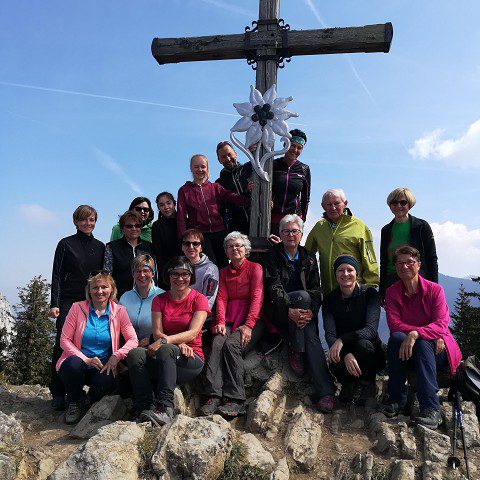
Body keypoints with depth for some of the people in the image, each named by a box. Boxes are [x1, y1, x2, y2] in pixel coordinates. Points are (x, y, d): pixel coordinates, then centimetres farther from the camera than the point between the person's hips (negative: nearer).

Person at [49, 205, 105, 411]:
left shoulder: (100, 246, 14)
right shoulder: (66, 244, 4)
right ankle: (58, 394, 3)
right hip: (69, 301, -3)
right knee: (63, 345, -7)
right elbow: (57, 276, 0)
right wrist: (55, 304, -8)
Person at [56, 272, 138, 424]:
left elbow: (133, 340, -3)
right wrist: (86, 360, -16)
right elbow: (64, 340, -4)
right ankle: (75, 402, 0)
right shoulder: (77, 308, -2)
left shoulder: (119, 311, 1)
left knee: (105, 383, -31)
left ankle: (95, 401, 10)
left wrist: (116, 356, -20)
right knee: (74, 364, -34)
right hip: (79, 362, 0)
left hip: (104, 366, 0)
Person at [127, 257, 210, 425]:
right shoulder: (159, 300, 13)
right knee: (135, 354, -26)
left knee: (166, 350, -36)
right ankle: (144, 408, -28)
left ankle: (165, 408, -40)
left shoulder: (198, 299, 3)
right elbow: (157, 333, 1)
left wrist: (165, 341, -26)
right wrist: (179, 344, -18)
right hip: (162, 359, 4)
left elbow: (193, 333, -11)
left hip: (191, 359, -3)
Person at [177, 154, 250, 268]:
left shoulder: (215, 187, 14)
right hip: (199, 234, -2)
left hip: (219, 233, 2)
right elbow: (181, 216, 4)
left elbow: (234, 197, -2)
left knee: (224, 266, -1)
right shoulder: (184, 190, 11)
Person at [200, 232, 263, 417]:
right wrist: (220, 321, -8)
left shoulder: (255, 268, 7)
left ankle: (235, 400, -29)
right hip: (229, 318, 4)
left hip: (250, 317, -4)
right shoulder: (224, 272, 22)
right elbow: (222, 298, 10)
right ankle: (213, 396, -34)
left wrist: (248, 325, -18)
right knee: (217, 342, -27)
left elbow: (257, 298, -5)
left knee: (231, 344, -30)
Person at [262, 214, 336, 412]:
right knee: (303, 295, -32)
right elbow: (273, 288, -10)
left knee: (311, 335, -26)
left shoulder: (309, 258, 12)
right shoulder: (272, 257, 3)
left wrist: (311, 311, -17)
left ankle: (324, 392, -28)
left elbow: (316, 290, 3)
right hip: (278, 312, -3)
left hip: (303, 310, 3)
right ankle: (295, 349, -23)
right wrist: (290, 310, -26)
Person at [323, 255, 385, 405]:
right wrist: (346, 354, -34)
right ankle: (348, 384, 5)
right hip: (342, 352, 1)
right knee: (336, 365, -33)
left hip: (370, 353, -1)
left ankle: (366, 385, -5)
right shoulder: (330, 299, -1)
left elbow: (371, 329, -22)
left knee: (363, 344, -35)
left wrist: (342, 340, -37)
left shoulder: (369, 293, -8)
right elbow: (329, 334, -14)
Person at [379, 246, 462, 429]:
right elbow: (394, 324, -11)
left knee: (422, 342, -35)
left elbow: (442, 324, -16)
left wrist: (416, 334, -35)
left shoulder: (434, 289, -3)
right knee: (396, 337, -31)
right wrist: (429, 332, -24)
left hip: (436, 350, -1)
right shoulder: (392, 292, 3)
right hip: (407, 352, 2)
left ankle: (431, 408, -39)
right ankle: (396, 400, -23)